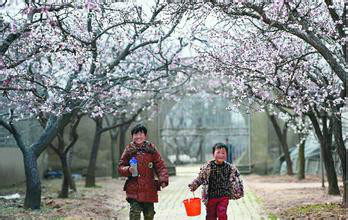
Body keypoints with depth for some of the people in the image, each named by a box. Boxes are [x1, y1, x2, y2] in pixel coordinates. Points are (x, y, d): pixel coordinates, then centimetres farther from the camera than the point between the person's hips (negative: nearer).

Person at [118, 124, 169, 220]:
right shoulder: (129, 150, 3)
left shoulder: (151, 149, 4)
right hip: (134, 190, -2)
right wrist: (128, 170, -15)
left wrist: (163, 179, -11)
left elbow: (160, 166, 3)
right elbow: (120, 167, 6)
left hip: (149, 189, 2)